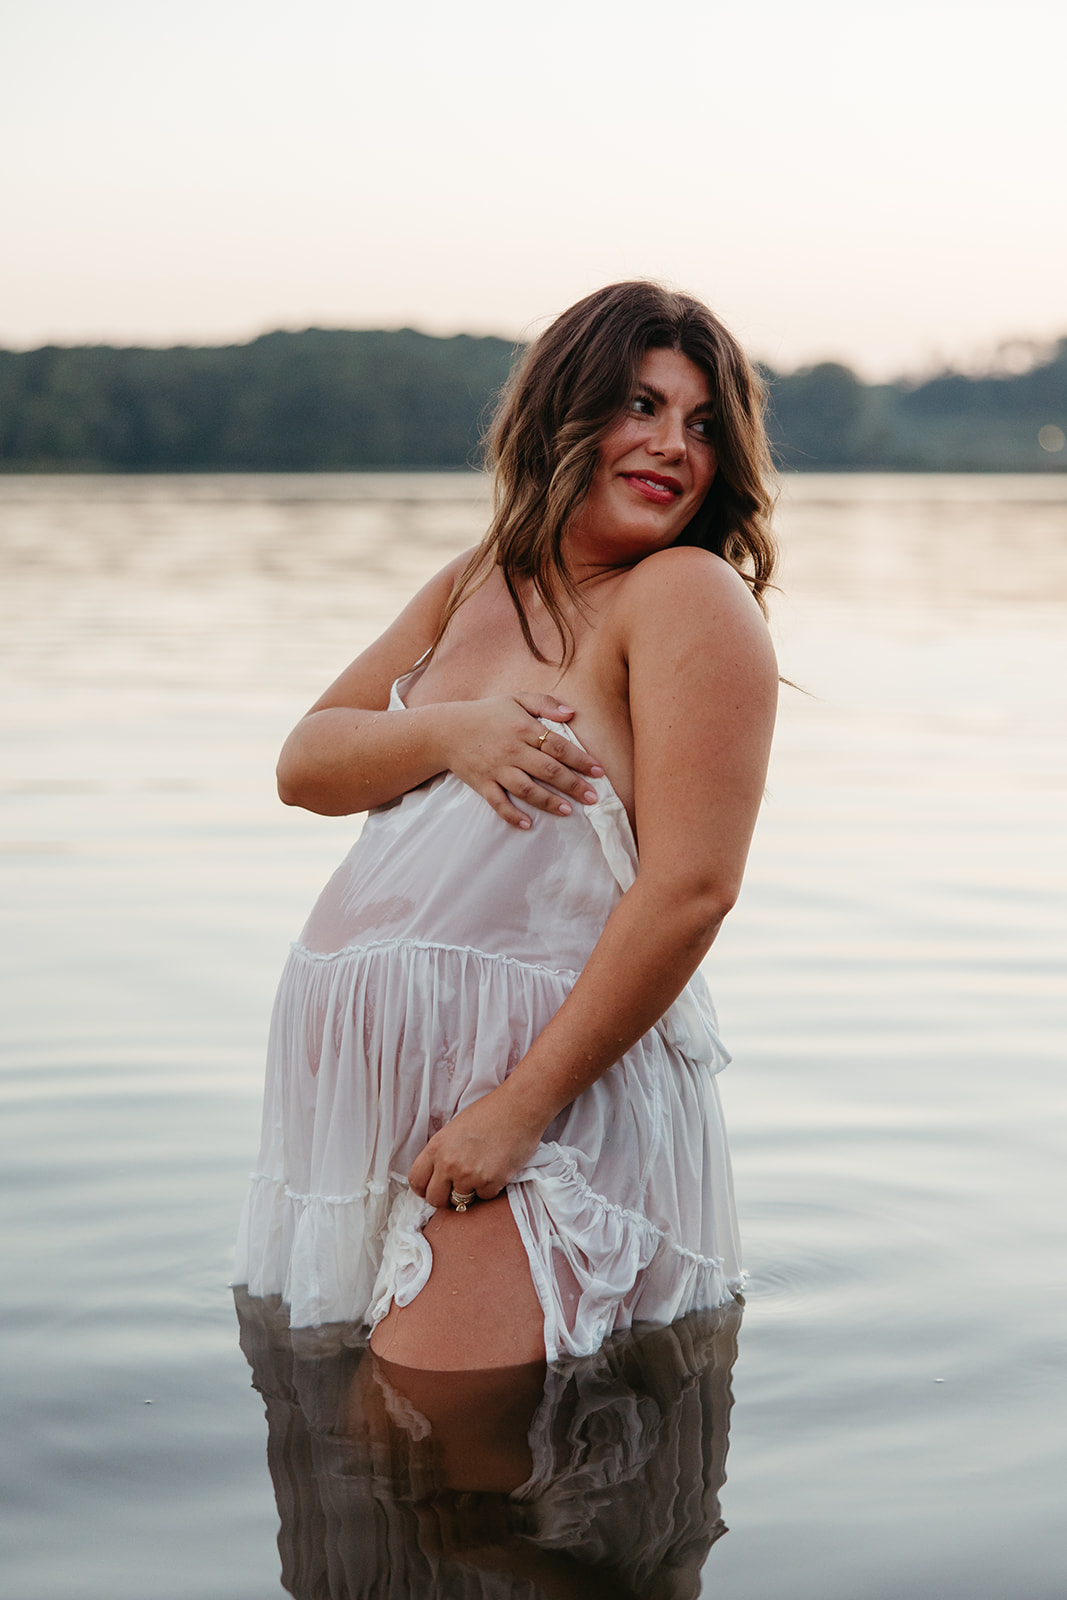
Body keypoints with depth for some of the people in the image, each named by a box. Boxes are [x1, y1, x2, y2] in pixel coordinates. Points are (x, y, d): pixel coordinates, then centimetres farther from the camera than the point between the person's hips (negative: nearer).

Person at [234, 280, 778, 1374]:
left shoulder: (691, 596, -8)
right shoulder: (472, 588, 15)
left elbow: (690, 889, -17)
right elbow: (304, 766, 11)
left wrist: (522, 1106, -19)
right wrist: (448, 730, -10)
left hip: (554, 1084, -7)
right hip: (376, 1077, 7)